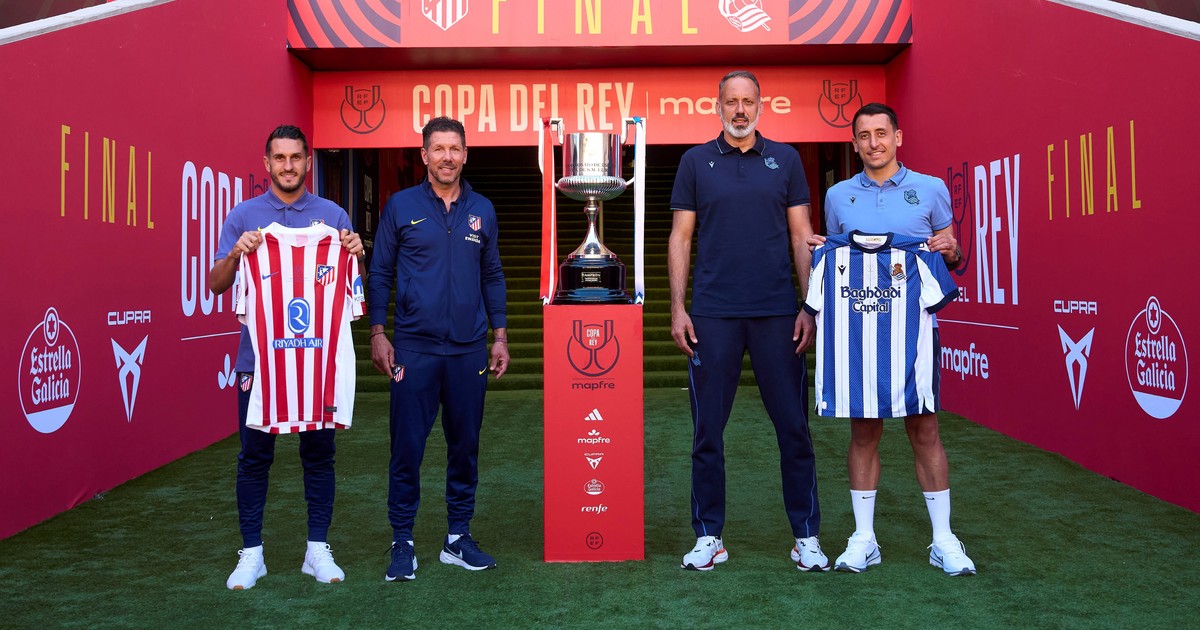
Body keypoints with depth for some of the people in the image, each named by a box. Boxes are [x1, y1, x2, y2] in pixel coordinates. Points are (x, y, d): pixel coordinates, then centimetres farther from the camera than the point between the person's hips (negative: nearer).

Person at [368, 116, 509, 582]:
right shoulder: (401, 206, 2)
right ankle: (402, 542, 13)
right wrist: (378, 334, -3)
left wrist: (499, 336, 9)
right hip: (414, 348, -2)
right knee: (407, 448, -1)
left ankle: (458, 538, 21)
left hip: (469, 350, 3)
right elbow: (379, 272, 4)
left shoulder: (482, 210, 9)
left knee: (465, 446, 9)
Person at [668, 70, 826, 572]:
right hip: (712, 314, 0)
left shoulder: (785, 159, 9)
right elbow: (680, 237, 6)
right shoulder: (696, 161, 7)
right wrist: (677, 308, -2)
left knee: (793, 427, 4)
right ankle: (708, 536, 17)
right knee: (707, 431, 4)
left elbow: (801, 236, 8)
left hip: (777, 313, 1)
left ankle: (806, 536, 17)